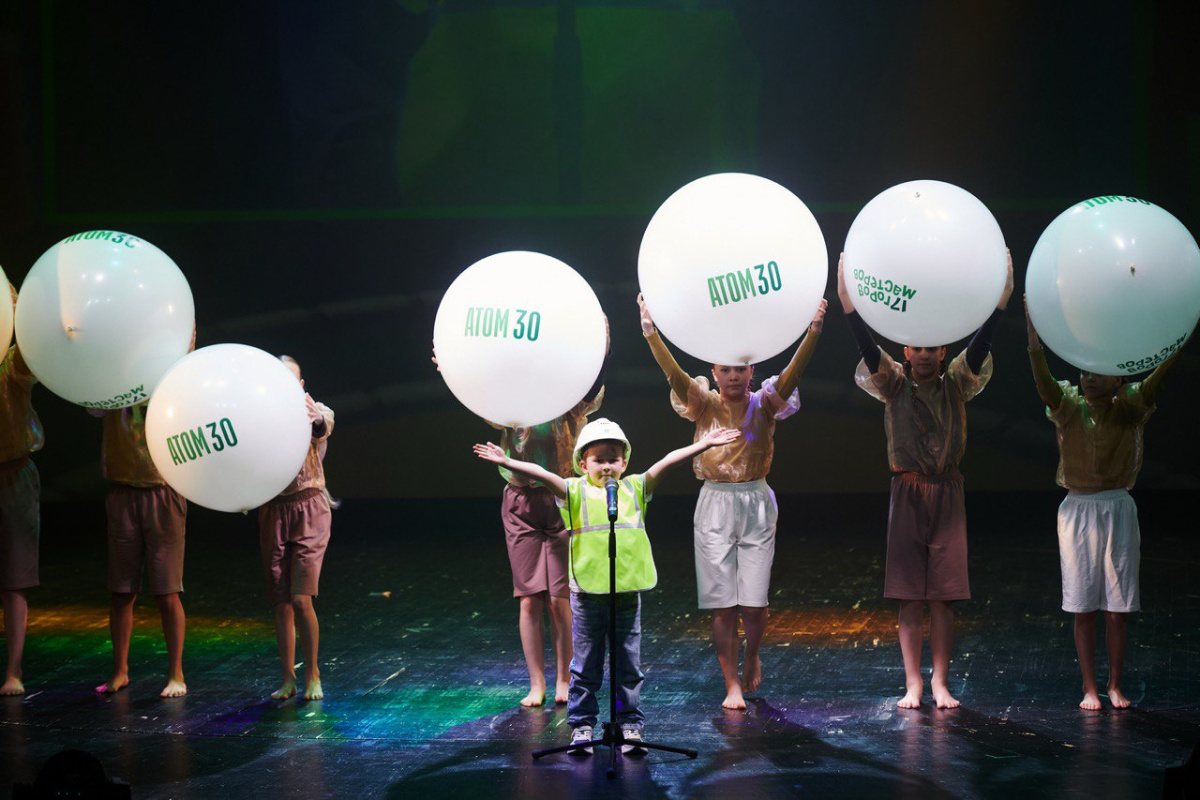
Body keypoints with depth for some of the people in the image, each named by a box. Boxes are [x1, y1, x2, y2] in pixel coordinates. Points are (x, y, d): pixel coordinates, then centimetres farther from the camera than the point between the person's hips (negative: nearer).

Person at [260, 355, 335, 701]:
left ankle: (313, 675, 3)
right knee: (281, 602, 3)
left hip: (310, 508, -3)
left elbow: (323, 425, -29)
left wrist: (315, 420, -54)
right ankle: (288, 679, 11)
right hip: (274, 513, 3)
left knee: (301, 599, -11)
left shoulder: (316, 412, -4)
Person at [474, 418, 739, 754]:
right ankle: (581, 725, 15)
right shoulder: (576, 491, 2)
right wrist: (507, 462, -22)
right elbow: (541, 474, -10)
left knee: (628, 665, 8)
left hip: (628, 591, 2)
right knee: (586, 665, 6)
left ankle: (630, 724, 16)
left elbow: (666, 462, 4)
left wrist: (703, 444, -1)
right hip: (588, 591, -2)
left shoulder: (634, 488, 9)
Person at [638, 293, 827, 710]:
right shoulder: (705, 406, 1)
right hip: (715, 504, 0)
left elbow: (792, 373, -15)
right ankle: (732, 686, 6)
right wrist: (651, 334, -31)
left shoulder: (764, 405, 1)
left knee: (754, 603, -2)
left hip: (756, 506, 0)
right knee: (722, 604, -3)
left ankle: (751, 659, 28)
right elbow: (675, 375, -14)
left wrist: (813, 334, -32)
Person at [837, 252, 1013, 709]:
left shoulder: (957, 384, 6)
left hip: (947, 492, 1)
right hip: (907, 492, 0)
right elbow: (866, 345, -9)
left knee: (943, 596, 0)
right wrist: (846, 295, -21)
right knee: (909, 597, 0)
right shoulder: (893, 384, 3)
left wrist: (1002, 294, -17)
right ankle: (913, 684, 3)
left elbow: (981, 342, -6)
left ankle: (941, 683, 4)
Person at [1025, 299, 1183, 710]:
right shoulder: (1069, 408, -1)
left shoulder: (1127, 410, 1)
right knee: (1083, 605, 1)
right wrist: (1034, 342, -36)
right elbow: (1045, 387, -20)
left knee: (1118, 605, 1)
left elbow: (1156, 380, -14)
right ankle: (1089, 687, 8)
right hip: (1078, 509, 0)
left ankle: (1115, 685, 12)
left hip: (1118, 510, 0)